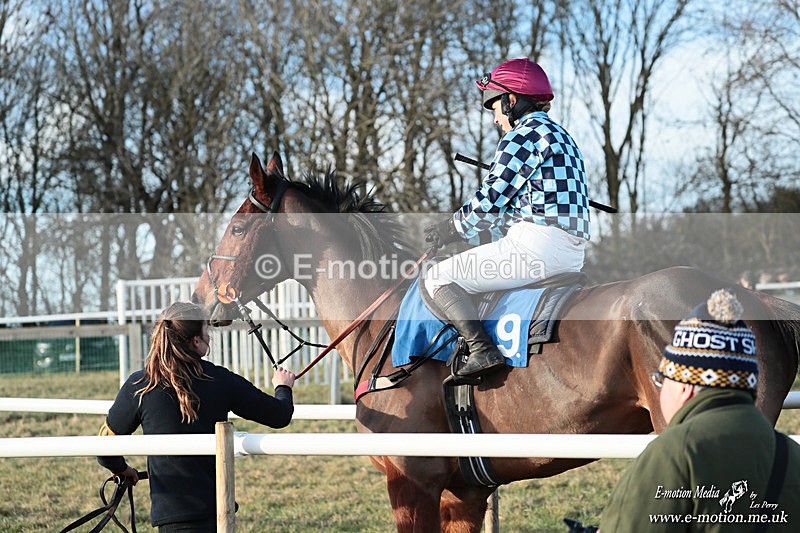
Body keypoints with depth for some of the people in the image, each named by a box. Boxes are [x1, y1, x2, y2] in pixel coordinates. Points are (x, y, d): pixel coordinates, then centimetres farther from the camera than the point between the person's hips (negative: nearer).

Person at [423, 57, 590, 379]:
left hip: (536, 244, -10)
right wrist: (465, 232, 23)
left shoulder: (523, 135, -6)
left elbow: (490, 200, -7)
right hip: (573, 254, 10)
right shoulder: (560, 137, 24)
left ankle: (482, 350, -23)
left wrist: (451, 229, 10)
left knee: (439, 279, -6)